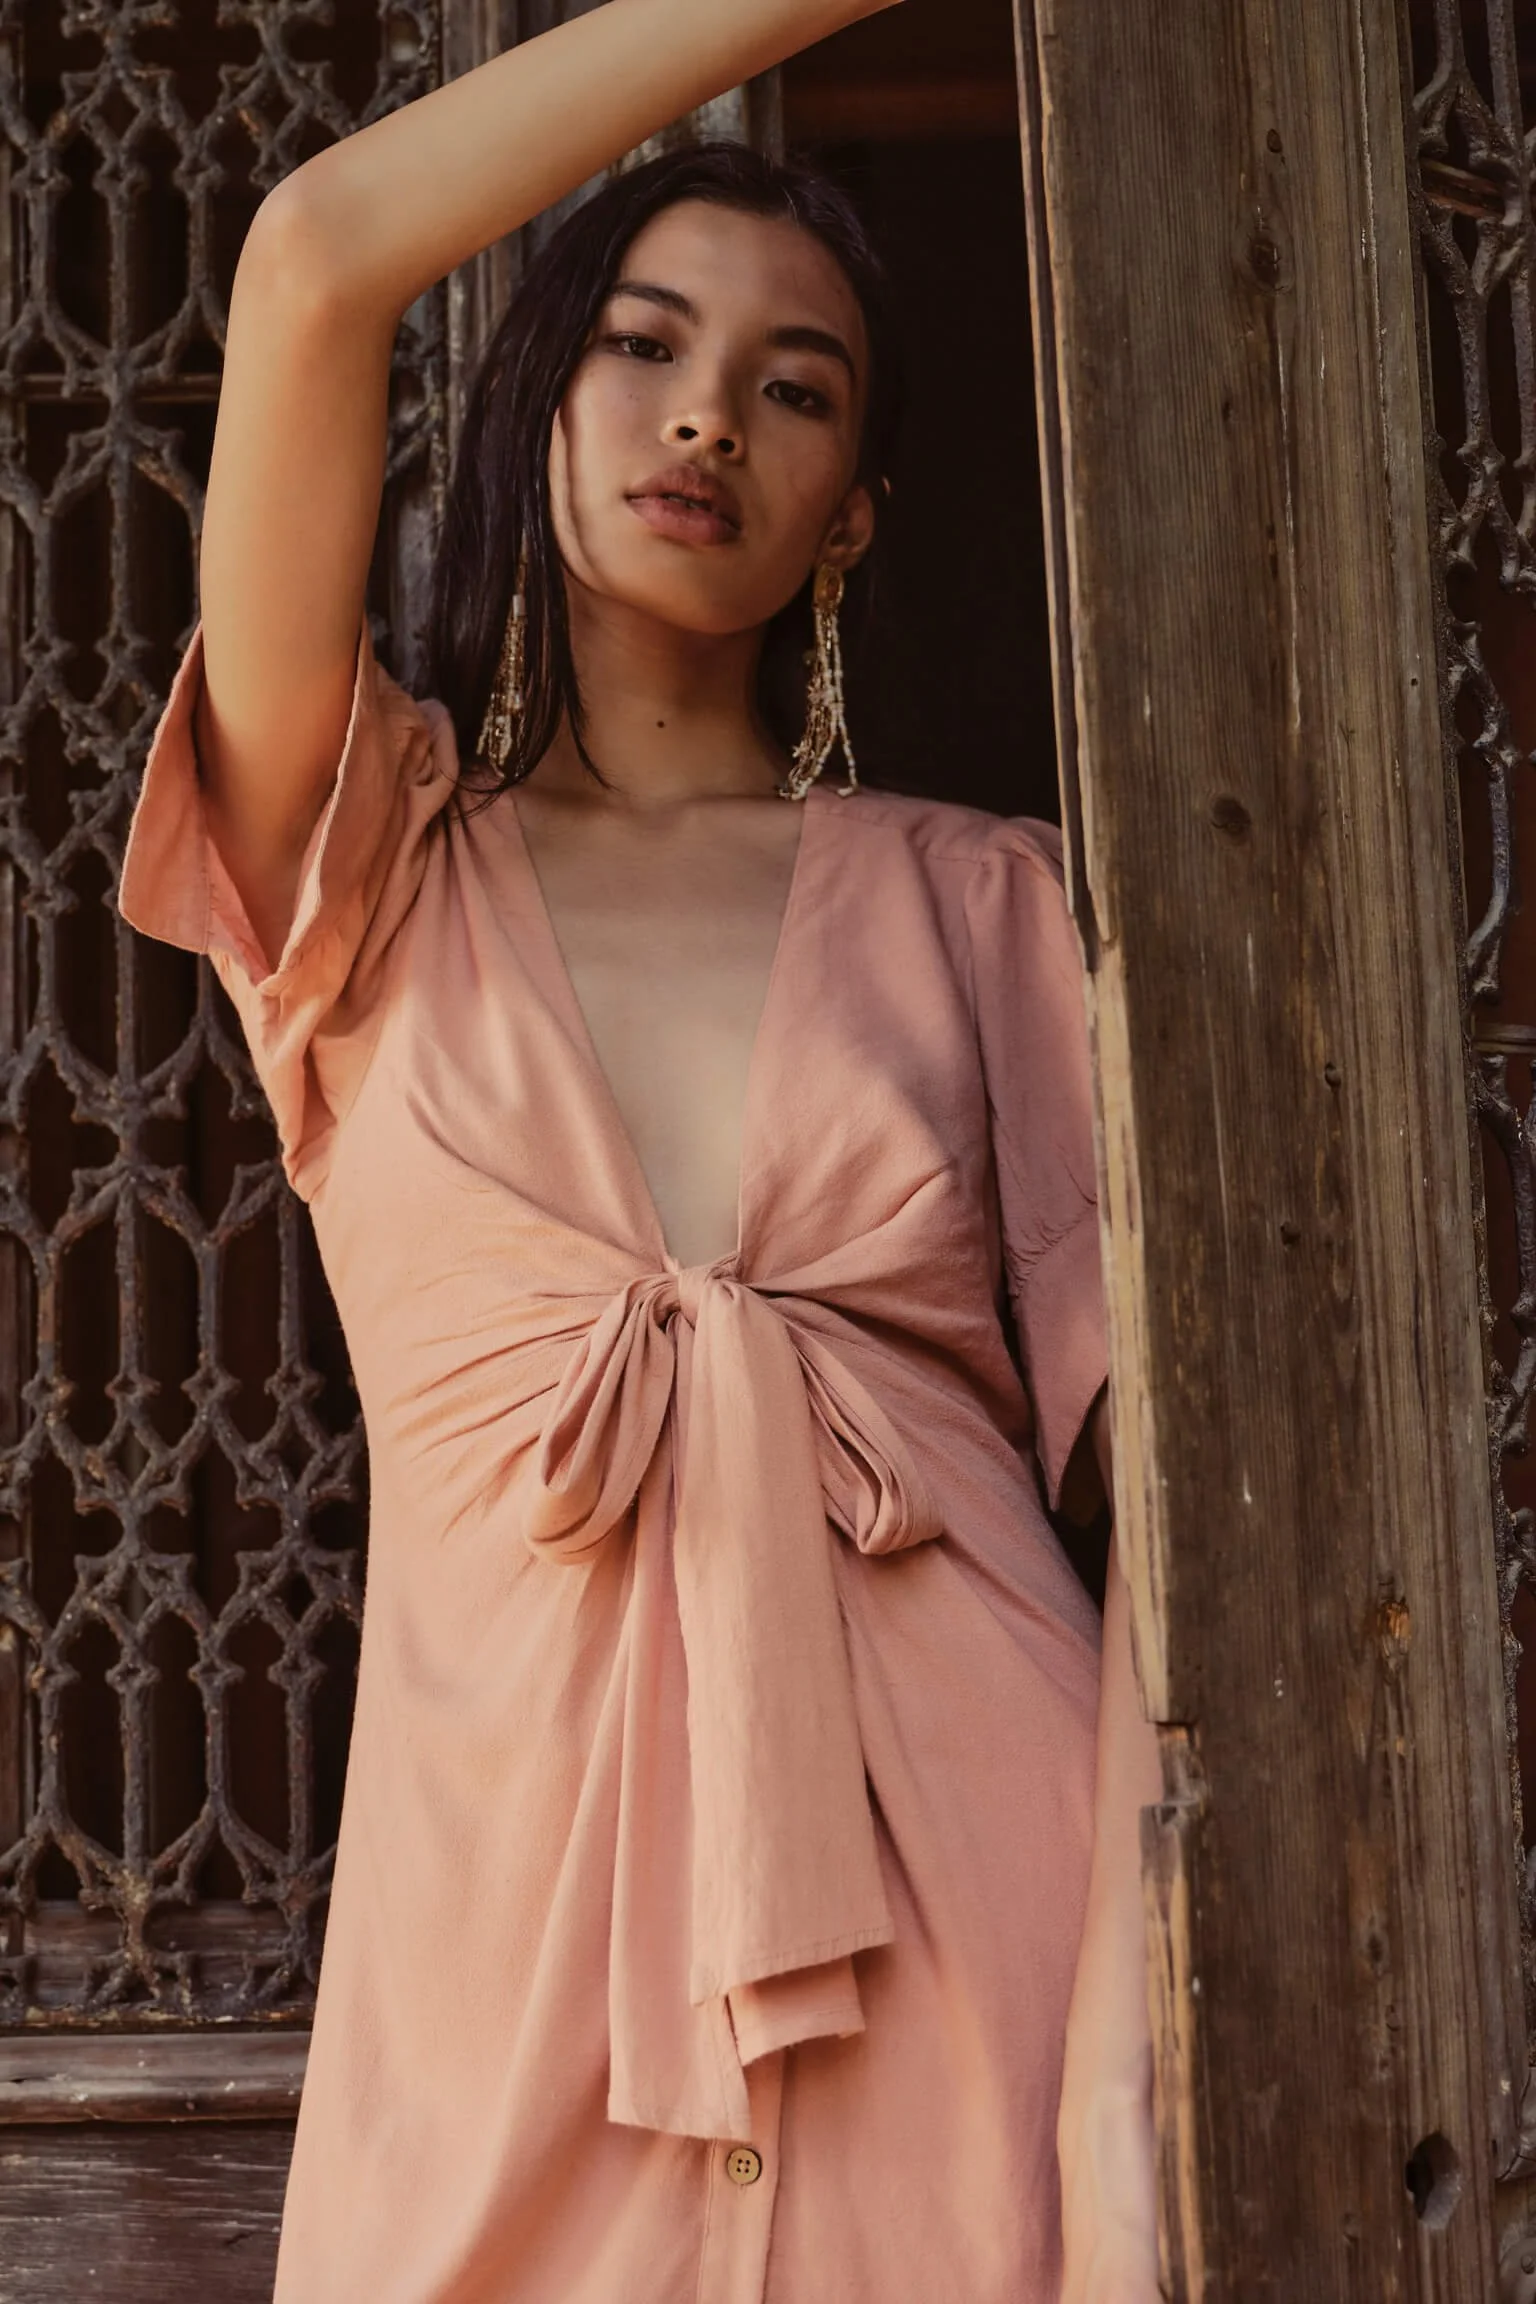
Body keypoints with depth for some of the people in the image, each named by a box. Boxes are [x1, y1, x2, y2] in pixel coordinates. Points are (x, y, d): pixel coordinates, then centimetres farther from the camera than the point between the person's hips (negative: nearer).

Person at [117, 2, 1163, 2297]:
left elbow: (1171, 1442, -3)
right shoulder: (371, 872, 7)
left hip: (980, 1890, 1)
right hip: (524, 1930, 0)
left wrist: (1127, 2044, -16)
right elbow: (314, 256, -7)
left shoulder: (973, 896, 8)